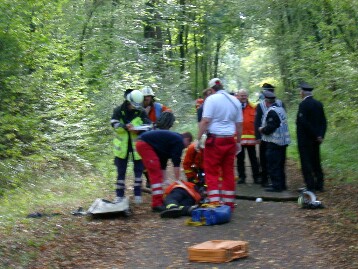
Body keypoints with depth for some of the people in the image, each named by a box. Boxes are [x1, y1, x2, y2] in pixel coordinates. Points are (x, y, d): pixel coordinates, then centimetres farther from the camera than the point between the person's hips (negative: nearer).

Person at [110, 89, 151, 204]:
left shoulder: (141, 112, -1)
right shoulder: (118, 110, -3)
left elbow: (148, 125, -6)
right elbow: (114, 123, -15)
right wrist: (125, 127, -33)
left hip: (137, 145, 1)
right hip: (122, 145, -1)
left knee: (138, 170, 6)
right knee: (121, 170, 6)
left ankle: (138, 194, 17)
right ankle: (119, 195, 14)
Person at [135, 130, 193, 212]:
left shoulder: (173, 138, 25)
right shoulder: (179, 141, -2)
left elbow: (163, 159, 28)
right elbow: (176, 162, -7)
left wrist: (164, 179, 27)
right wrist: (177, 179, -3)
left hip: (141, 143, 10)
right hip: (145, 144, -10)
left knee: (155, 173, 16)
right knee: (156, 174, -9)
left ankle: (159, 200, 21)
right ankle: (157, 204, -11)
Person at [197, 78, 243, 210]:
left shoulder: (212, 99, -7)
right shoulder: (235, 101, 11)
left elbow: (205, 120, -14)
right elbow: (239, 124, 13)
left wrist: (198, 139, -9)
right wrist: (238, 142, 21)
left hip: (215, 139, -5)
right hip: (230, 140, 5)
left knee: (211, 172, 1)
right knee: (228, 172, 10)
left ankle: (214, 202, -6)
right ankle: (229, 202, 13)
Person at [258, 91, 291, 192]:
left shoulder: (271, 112, -17)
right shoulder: (281, 109, 12)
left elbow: (270, 127, -24)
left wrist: (262, 129, -5)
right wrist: (264, 129, 18)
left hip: (274, 143, -10)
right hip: (283, 141, 10)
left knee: (273, 165, -4)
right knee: (280, 164, 16)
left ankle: (276, 185, -3)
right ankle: (282, 184, 22)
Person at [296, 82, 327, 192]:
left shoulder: (303, 104, -15)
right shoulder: (319, 104, 7)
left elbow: (303, 122, -21)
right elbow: (323, 121, 5)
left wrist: (316, 135, -13)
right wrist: (321, 135, -1)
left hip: (305, 139, -7)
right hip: (315, 139, 7)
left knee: (306, 163, -2)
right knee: (316, 162, 15)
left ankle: (310, 186, -2)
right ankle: (319, 185, 20)